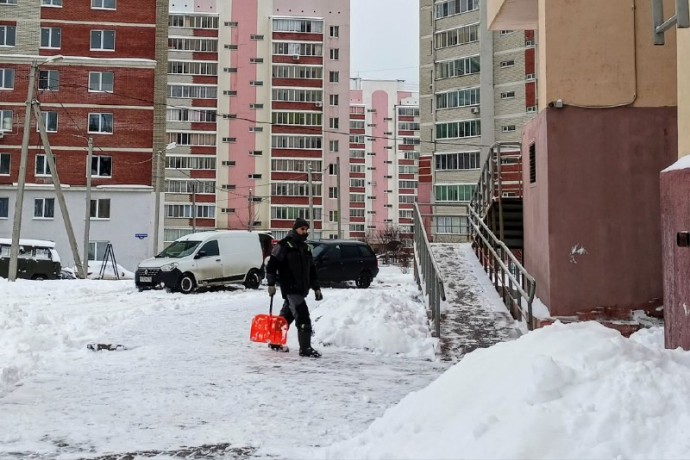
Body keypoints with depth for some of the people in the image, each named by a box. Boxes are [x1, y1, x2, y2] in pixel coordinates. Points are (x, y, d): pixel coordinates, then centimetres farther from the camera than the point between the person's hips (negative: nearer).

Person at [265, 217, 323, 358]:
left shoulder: (305, 247, 17)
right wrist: (271, 284, -13)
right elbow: (272, 265, -8)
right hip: (290, 288, -8)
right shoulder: (284, 245, -6)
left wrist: (316, 288, 19)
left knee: (287, 316, 17)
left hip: (302, 289, 8)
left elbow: (311, 270, 22)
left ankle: (275, 342, 31)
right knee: (303, 317, -14)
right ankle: (305, 348, -11)